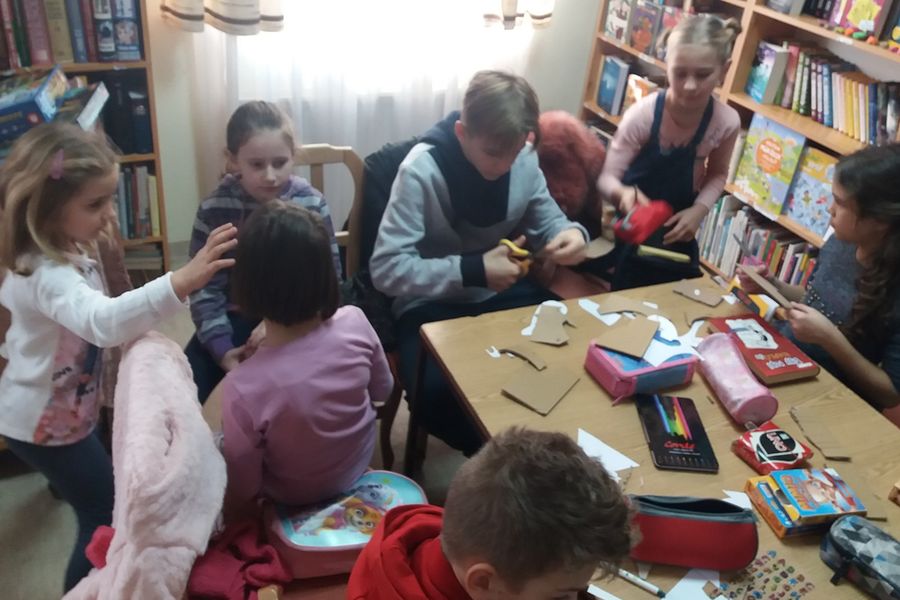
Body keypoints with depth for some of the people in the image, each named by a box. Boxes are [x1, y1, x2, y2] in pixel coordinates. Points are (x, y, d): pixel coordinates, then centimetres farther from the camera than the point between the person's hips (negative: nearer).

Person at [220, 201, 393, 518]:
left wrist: (227, 515, 1)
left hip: (296, 498, -3)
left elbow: (242, 491, -20)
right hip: (361, 466, 3)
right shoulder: (354, 322, -27)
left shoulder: (243, 386, -37)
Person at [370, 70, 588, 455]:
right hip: (433, 304, -4)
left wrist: (571, 233, -18)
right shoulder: (421, 171, -22)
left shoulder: (523, 157, -7)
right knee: (437, 394, -30)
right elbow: (386, 269, -23)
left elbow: (545, 220, 7)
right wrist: (473, 271, -30)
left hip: (504, 291, 5)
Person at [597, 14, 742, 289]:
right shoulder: (643, 113, -26)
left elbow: (717, 174, 3)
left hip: (677, 227, 3)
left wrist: (699, 210, -13)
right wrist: (623, 193, -44)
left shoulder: (727, 122, -16)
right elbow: (607, 177, -21)